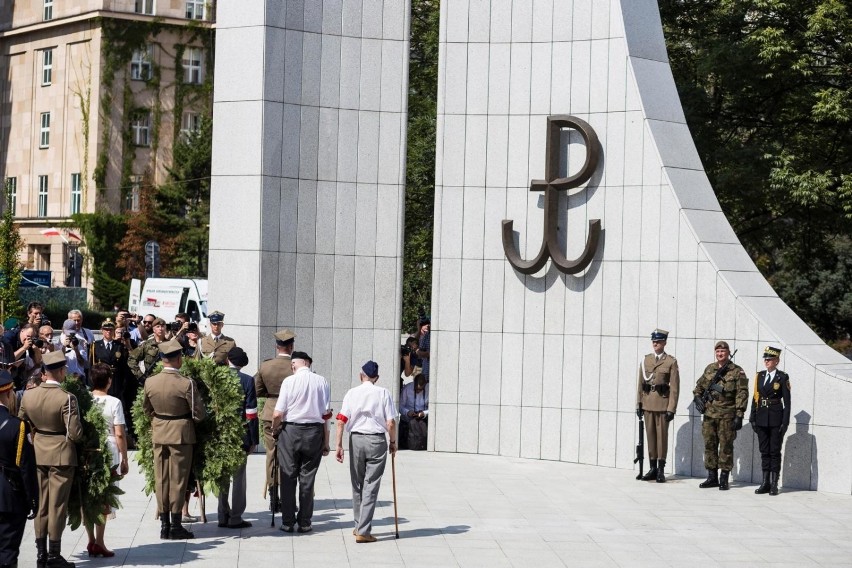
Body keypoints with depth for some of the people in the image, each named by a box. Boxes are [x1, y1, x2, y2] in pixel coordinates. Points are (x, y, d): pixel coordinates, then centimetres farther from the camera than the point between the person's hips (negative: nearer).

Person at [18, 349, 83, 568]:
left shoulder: (28, 395, -3)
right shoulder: (66, 398, -19)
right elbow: (75, 433, -20)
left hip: (37, 453, 5)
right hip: (61, 455, -5)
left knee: (41, 504, 14)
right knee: (57, 505, 3)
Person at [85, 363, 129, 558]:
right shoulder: (114, 403, -9)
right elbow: (119, 434, -10)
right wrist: (124, 459, -1)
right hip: (108, 455, -3)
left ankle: (91, 541, 16)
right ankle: (99, 543, 4)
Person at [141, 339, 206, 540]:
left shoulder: (150, 382, -4)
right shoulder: (186, 384, -18)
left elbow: (146, 408, 11)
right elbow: (199, 414, -12)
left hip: (158, 434, 4)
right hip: (181, 435, -4)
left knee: (161, 479, 10)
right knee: (177, 479, 3)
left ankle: (164, 525, 15)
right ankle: (175, 526, 5)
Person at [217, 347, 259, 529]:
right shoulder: (247, 380, -9)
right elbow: (251, 412, -11)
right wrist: (253, 440, -4)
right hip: (241, 435, -3)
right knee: (239, 476, 4)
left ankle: (223, 517, 15)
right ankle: (235, 518, 4)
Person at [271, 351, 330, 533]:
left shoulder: (289, 381, -9)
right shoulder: (322, 381, -1)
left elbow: (278, 414, -11)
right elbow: (326, 415, -1)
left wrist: (274, 429, 9)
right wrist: (325, 442, 6)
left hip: (291, 431, -2)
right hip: (314, 432, 2)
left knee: (288, 477, 8)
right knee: (307, 477, 9)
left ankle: (288, 522, 10)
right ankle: (305, 522, 11)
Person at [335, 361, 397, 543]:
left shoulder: (352, 393, 2)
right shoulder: (383, 393, -2)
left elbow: (341, 420, -5)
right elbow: (390, 423, -6)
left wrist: (339, 445, -2)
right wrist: (393, 442, 8)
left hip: (356, 439, 2)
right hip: (377, 440, -2)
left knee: (357, 485, 16)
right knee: (371, 486, 1)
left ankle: (359, 526, 26)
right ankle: (363, 531, -3)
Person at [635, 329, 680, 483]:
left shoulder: (671, 362, -3)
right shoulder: (645, 360, 9)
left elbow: (674, 387, -6)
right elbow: (641, 383, 10)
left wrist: (671, 408, -11)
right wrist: (639, 403, 5)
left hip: (663, 403, -4)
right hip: (648, 403, 4)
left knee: (662, 435, 0)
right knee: (650, 434, 7)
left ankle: (661, 470, 5)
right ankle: (653, 468, 13)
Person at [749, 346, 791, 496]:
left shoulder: (782, 377, -3)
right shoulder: (760, 376, 10)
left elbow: (787, 401, -5)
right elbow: (755, 398, 12)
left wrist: (785, 422, -9)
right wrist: (753, 418, 7)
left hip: (776, 419, -4)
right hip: (762, 418, 4)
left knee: (775, 451, 0)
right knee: (764, 451, 8)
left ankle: (774, 484, 4)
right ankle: (765, 483, 12)